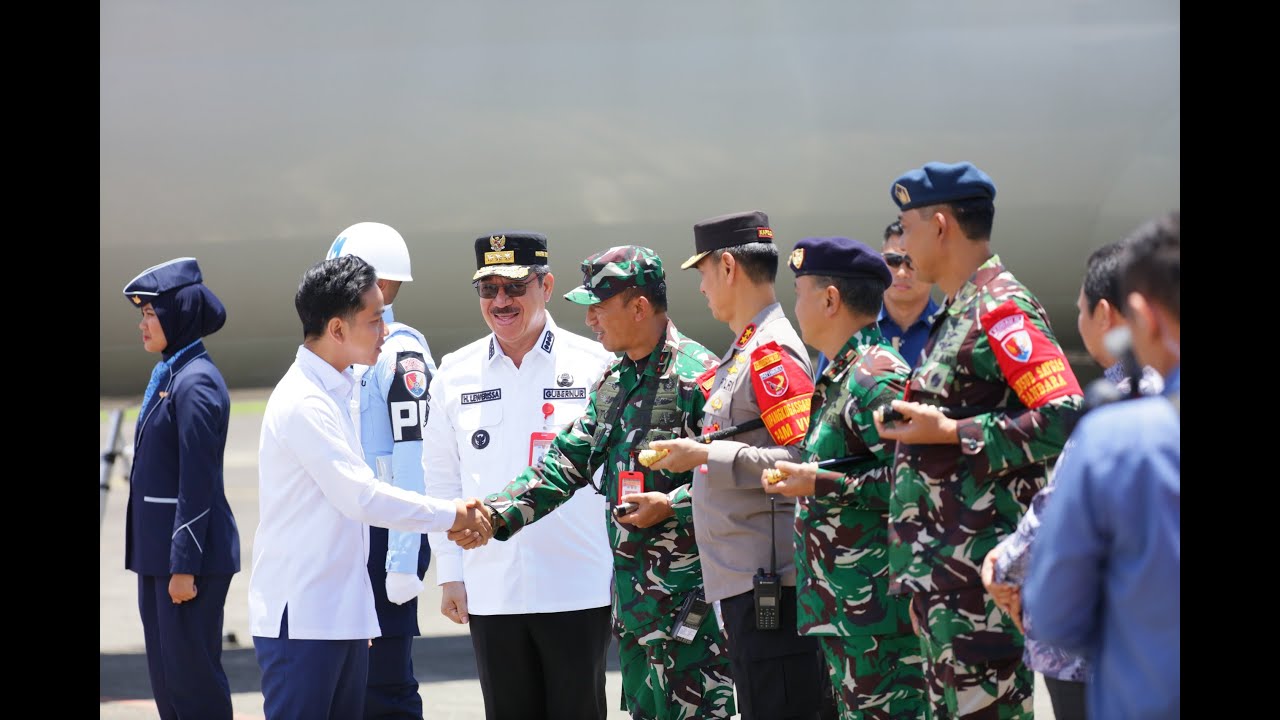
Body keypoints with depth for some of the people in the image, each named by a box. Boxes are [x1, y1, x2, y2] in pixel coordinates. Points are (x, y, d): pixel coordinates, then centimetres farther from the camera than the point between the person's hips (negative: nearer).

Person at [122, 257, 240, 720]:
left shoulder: (195, 383, -16)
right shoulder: (167, 376, 13)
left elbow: (198, 484, -19)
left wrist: (184, 566, -20)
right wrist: (156, 559, 18)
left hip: (190, 550, -10)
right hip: (158, 549, 10)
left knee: (191, 670, -3)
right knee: (165, 670, 13)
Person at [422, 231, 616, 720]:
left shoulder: (595, 365, -1)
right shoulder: (455, 375, 7)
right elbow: (441, 480, 11)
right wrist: (449, 574, 7)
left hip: (579, 590, -3)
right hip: (490, 594, 3)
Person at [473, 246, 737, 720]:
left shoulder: (696, 375, -13)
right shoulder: (612, 384, 14)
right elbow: (564, 466, 14)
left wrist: (671, 505, -21)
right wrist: (496, 514, 3)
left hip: (689, 593, -9)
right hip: (632, 593, 9)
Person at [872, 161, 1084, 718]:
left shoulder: (1002, 308, -13)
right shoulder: (955, 313, 17)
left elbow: (1067, 419, -23)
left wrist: (948, 433, -20)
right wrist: (910, 424, 10)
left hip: (980, 568, -10)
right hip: (939, 568, 10)